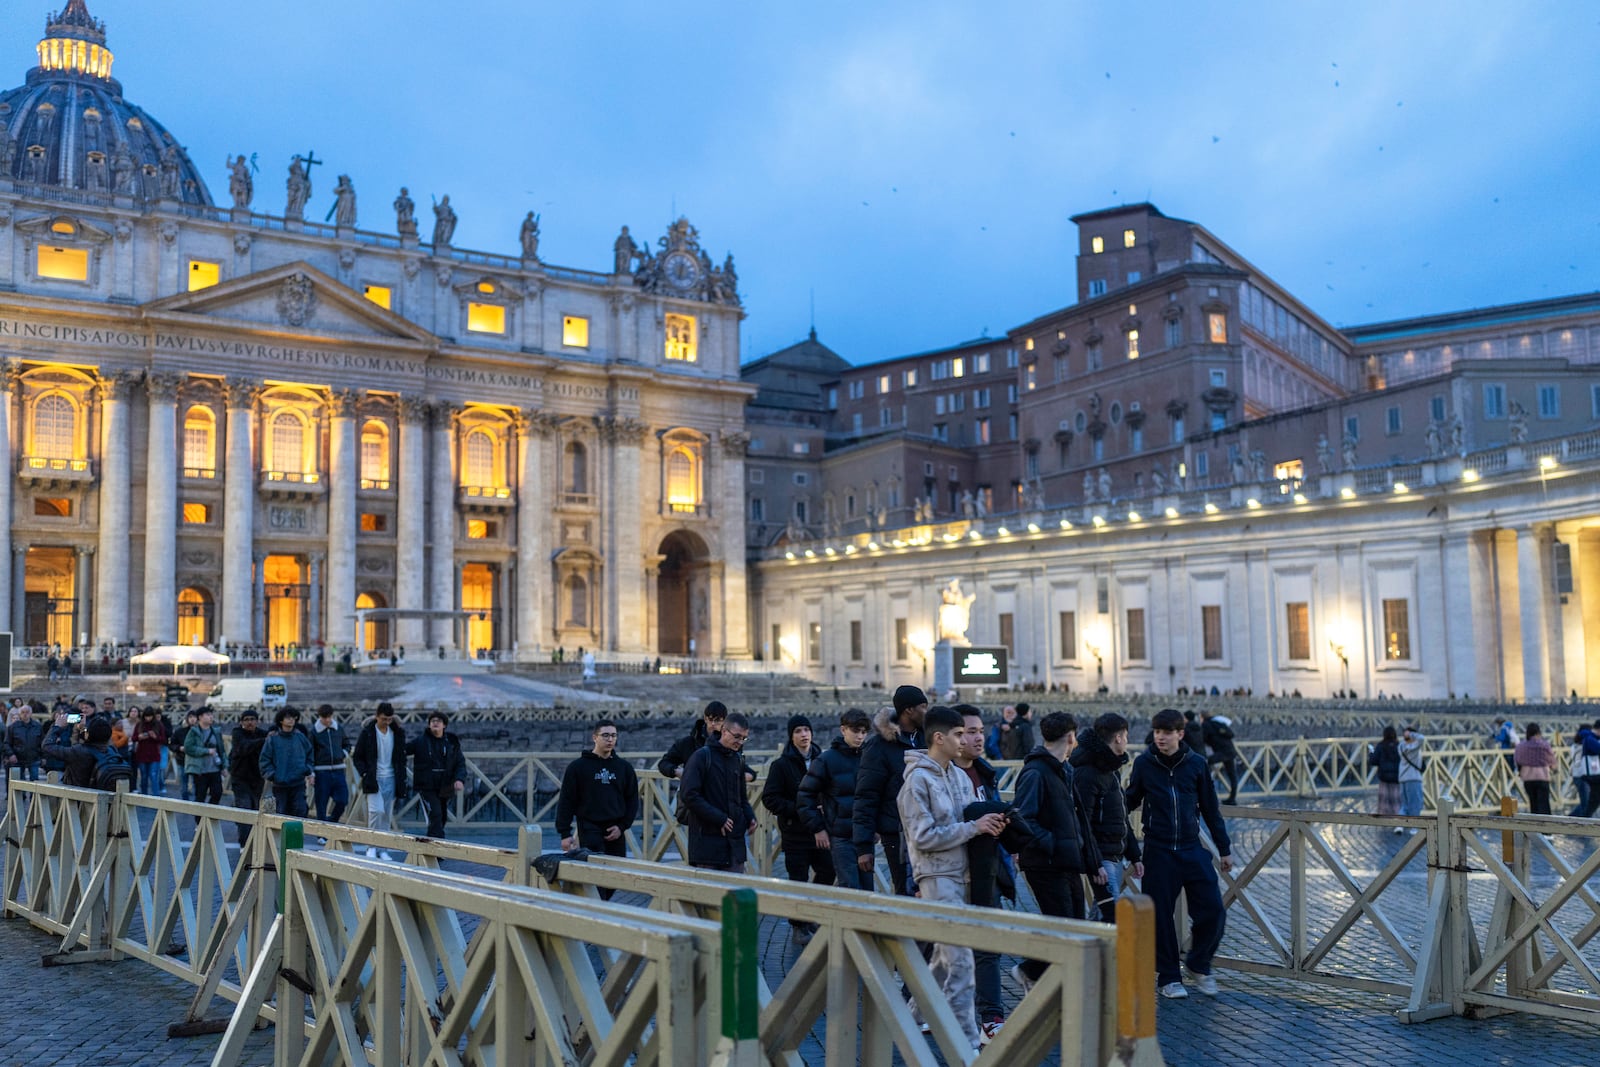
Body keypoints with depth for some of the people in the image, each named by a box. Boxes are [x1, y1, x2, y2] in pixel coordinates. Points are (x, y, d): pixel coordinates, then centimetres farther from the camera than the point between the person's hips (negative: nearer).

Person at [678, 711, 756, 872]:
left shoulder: (738, 760, 14)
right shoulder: (702, 757, -7)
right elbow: (689, 795, -15)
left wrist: (750, 817, 5)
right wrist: (719, 819, -16)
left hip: (734, 840, 6)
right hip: (707, 839, -6)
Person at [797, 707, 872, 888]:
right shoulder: (826, 760, -6)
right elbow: (805, 797, -3)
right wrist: (817, 828, -6)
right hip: (841, 836, -5)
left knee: (866, 889, 8)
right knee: (850, 889, -8)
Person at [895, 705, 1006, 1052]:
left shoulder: (960, 776, 10)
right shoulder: (917, 780, -13)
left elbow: (972, 817, 16)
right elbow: (924, 837, -17)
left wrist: (991, 824, -8)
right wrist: (973, 827, -18)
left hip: (961, 873, 8)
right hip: (937, 876, -8)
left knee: (945, 954, 17)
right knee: (960, 959, -11)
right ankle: (968, 1042, -7)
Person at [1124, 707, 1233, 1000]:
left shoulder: (1196, 764, 1)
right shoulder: (1144, 763, -1)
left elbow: (1211, 809, 8)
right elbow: (1130, 801, 10)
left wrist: (1224, 848, 10)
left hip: (1192, 849, 1)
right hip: (1158, 852, -1)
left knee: (1213, 910, -4)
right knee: (1161, 915, 2)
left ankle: (1199, 965, 19)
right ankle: (1168, 977, 17)